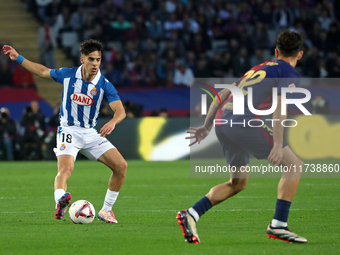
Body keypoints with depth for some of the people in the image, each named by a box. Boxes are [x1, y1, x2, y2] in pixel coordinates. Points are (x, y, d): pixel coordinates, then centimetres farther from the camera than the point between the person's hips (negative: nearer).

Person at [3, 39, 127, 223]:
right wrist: (18, 58, 16)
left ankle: (106, 210, 2)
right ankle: (60, 203, -56)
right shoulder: (68, 75, -5)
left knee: (121, 166, -10)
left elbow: (120, 110, -17)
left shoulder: (105, 85, -7)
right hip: (68, 131, -3)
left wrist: (112, 122, -40)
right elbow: (43, 71, 14)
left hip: (91, 133, 3)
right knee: (65, 169, -31)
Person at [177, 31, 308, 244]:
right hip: (244, 122, -8)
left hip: (223, 123, 8)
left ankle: (191, 214, 8)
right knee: (295, 164, 0)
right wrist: (278, 144, -19)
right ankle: (278, 225, -5)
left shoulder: (258, 69, 29)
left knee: (238, 182, 22)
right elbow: (280, 106, -12)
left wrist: (207, 126, 27)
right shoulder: (289, 73, 5)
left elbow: (223, 94, 26)